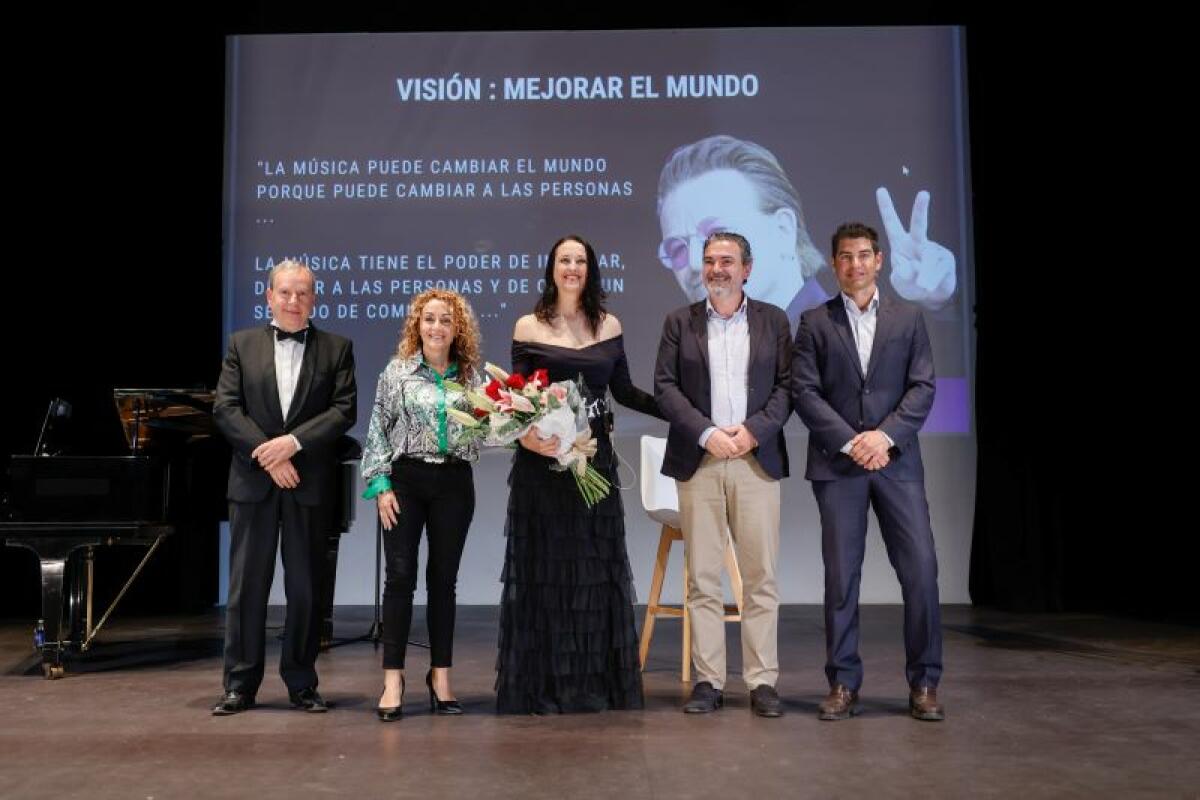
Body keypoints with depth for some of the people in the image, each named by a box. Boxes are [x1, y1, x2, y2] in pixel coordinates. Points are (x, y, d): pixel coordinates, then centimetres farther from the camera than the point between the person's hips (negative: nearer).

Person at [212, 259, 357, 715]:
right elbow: (225, 408, 0)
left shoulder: (336, 348, 6)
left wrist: (293, 442, -15)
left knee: (305, 588, 5)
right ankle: (240, 685, 14)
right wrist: (268, 455, -11)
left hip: (310, 486, 0)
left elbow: (344, 410, -3)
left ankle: (302, 683, 17)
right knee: (246, 586, 5)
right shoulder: (242, 344, 9)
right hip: (253, 482, 1)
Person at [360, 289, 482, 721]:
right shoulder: (397, 371, 2)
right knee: (400, 576, -4)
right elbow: (378, 430, 0)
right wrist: (381, 485, -6)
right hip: (406, 479, -2)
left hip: (455, 483, 2)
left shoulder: (471, 376, 7)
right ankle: (393, 680, 3)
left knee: (443, 578, 7)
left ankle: (440, 677, 16)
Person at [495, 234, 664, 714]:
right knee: (543, 569, 3)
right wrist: (525, 437, -21)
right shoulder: (528, 327, 0)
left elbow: (623, 391, 12)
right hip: (542, 461, -3)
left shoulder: (609, 326, 8)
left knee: (595, 569, 8)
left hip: (594, 459, 3)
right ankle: (541, 686, 13)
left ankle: (593, 684, 19)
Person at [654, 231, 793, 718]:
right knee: (702, 577, 2)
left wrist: (754, 430, -10)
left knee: (761, 576, 1)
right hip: (699, 460, 0)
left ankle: (762, 682, 8)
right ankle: (708, 681, 9)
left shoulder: (773, 320, 10)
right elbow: (664, 386, 1)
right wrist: (706, 433, -10)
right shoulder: (680, 322, 9)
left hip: (757, 459, 0)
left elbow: (785, 386, 5)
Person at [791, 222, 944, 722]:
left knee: (920, 569, -3)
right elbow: (804, 391, -1)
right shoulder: (815, 323, 8)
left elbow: (923, 387, 4)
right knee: (841, 576, 1)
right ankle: (843, 684, 11)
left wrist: (886, 434, -11)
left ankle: (924, 683, 10)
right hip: (837, 464, -1)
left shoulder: (907, 320, 12)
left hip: (896, 460, 1)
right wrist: (849, 441, -11)